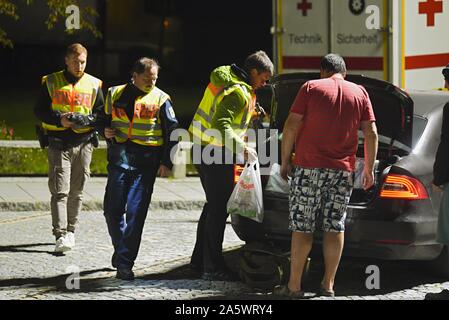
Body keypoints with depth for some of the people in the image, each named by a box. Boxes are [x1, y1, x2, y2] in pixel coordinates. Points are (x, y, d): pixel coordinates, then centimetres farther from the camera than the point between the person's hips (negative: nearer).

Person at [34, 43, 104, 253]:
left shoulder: (93, 84, 9)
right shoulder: (51, 82, 5)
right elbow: (39, 111, 4)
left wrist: (86, 120, -11)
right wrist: (60, 119, -13)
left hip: (83, 143, 2)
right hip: (59, 143, -2)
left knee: (76, 192, 8)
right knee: (60, 191, -11)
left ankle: (71, 230, 21)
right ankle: (60, 235, -17)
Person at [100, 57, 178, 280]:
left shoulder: (161, 99, 4)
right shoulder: (116, 94, 11)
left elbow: (172, 132, 4)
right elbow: (104, 118, 25)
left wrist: (166, 162, -4)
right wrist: (106, 131, 2)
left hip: (147, 160, -3)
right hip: (120, 156, 3)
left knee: (136, 212, -7)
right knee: (113, 209, 2)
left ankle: (125, 262, -6)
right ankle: (120, 247, 28)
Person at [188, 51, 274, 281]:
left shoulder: (225, 78, 13)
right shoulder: (238, 93, -19)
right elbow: (221, 125, -29)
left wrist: (252, 109, 22)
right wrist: (242, 148, -29)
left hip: (203, 149, 11)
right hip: (218, 154, -11)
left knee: (213, 205, 18)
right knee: (218, 208, -6)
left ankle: (199, 260, 24)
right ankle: (213, 267, -4)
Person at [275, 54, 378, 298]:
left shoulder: (311, 88, 1)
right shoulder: (359, 93, 9)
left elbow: (291, 126, -5)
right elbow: (371, 133, 5)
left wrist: (285, 161, 1)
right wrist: (369, 169, 10)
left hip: (310, 167, -3)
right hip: (343, 171, 3)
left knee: (302, 227, 0)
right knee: (335, 227, 9)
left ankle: (294, 286, 0)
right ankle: (328, 284, 10)